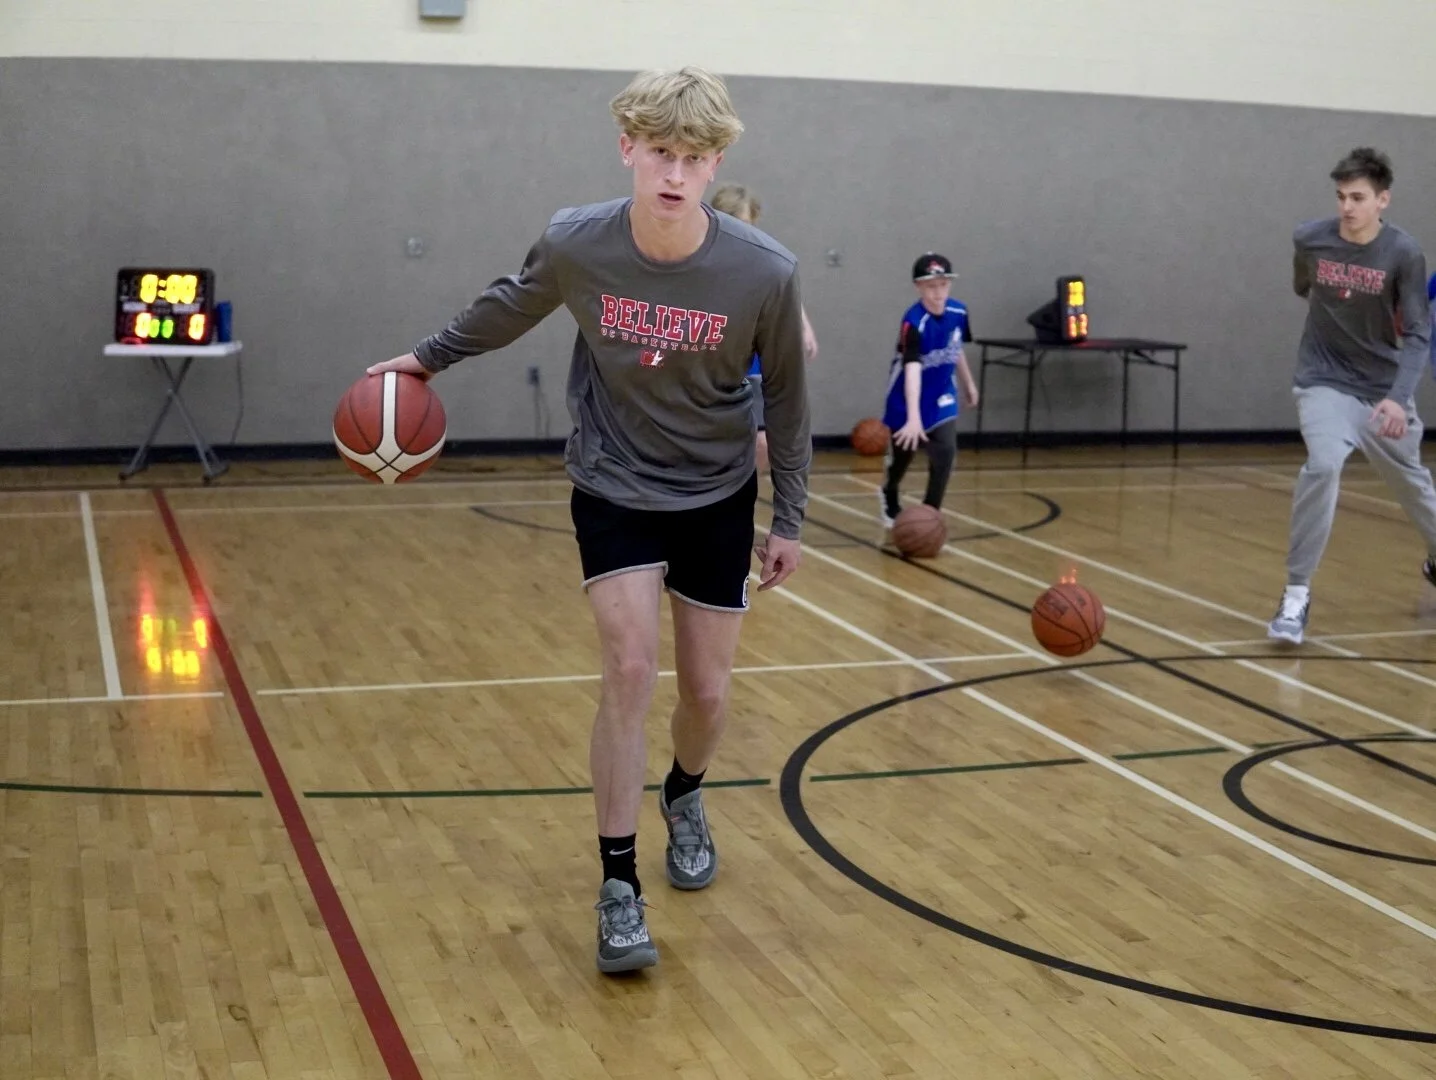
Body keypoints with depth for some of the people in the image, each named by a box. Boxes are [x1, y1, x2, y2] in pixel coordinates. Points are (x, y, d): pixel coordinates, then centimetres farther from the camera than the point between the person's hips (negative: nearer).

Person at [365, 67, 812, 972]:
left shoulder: (765, 272, -22)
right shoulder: (576, 245, -20)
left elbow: (786, 398, -6)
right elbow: (509, 309, 4)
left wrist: (790, 521, 0)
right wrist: (429, 356, 16)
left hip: (718, 499, 1)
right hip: (615, 492, -1)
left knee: (708, 691, 7)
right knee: (630, 669, -15)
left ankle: (685, 798, 42)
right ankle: (619, 888, -3)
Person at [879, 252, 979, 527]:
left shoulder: (958, 312, -14)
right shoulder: (913, 322, -32)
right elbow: (912, 370, -43)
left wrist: (968, 383, 19)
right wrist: (913, 419, -53)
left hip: (941, 394, 4)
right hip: (909, 397, -3)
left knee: (945, 452, -13)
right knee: (903, 452, 15)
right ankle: (890, 497, 47)